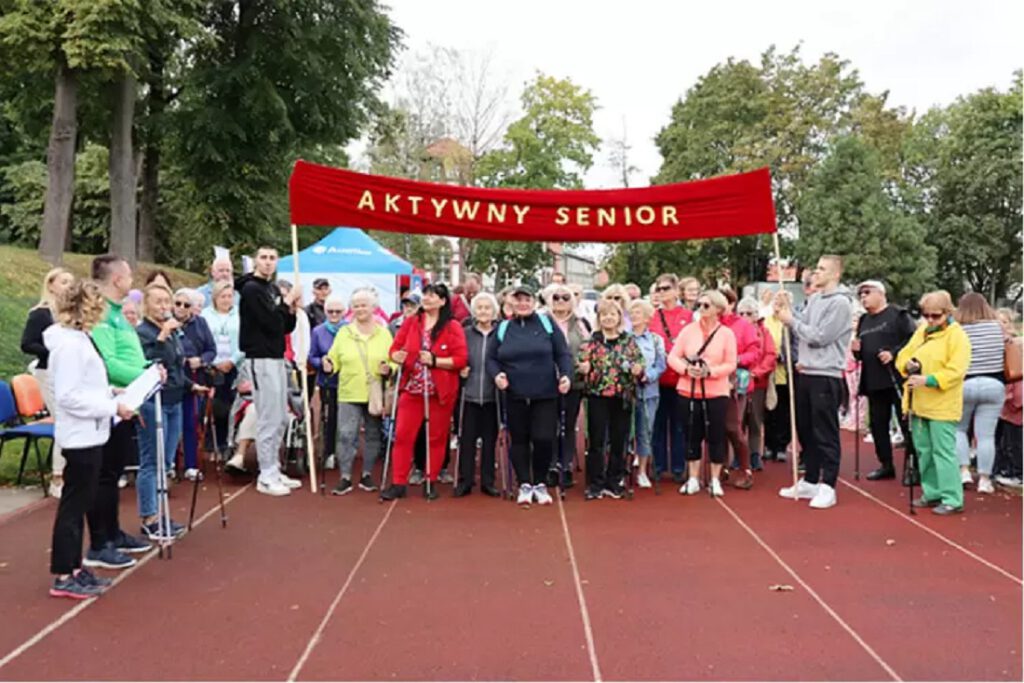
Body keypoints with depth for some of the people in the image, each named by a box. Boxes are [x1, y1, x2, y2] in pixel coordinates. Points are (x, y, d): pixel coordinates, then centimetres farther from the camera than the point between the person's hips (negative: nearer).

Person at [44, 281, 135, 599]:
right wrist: (113, 407, -20)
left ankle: (73, 568, 25)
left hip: (89, 434, 10)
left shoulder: (78, 337, 11)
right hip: (80, 435, -10)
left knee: (81, 502, 15)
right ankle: (63, 577, 9)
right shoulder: (68, 343, -19)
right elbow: (68, 396, -24)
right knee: (73, 503, -1)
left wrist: (112, 395, 9)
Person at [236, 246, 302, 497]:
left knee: (281, 419, 12)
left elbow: (286, 327, 16)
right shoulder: (251, 289, -11)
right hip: (261, 360, -9)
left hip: (277, 358, 9)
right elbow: (270, 323, -20)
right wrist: (287, 301, -9)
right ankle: (266, 476, 1)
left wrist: (292, 309, -1)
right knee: (268, 420, -6)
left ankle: (274, 470, 21)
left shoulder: (273, 289, 15)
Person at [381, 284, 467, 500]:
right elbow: (395, 348, 6)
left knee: (437, 437, 8)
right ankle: (398, 483, 7)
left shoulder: (453, 327, -5)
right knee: (403, 435, 0)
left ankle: (431, 482, 21)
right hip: (411, 389, 2)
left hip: (440, 392, -2)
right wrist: (397, 356, -17)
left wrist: (434, 361, -20)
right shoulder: (410, 322, 5)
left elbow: (461, 359, -10)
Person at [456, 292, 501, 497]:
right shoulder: (465, 333, 5)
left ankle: (488, 482, 17)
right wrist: (460, 369, -8)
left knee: (490, 439, 7)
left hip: (492, 395, 0)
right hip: (469, 394, 0)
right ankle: (464, 481, 13)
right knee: (467, 439, 3)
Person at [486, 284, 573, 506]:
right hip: (515, 395, 2)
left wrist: (566, 375, -14)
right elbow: (491, 358, 12)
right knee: (519, 440, 9)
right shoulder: (503, 328, 8)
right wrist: (496, 374, -7)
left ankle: (540, 484, 16)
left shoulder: (547, 324, 3)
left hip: (545, 394, -2)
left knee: (543, 439, -5)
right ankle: (524, 485, 22)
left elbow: (563, 354, 1)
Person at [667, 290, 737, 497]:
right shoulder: (688, 329, 3)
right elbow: (673, 357, 1)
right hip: (688, 391, 2)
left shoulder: (727, 333, -1)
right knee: (692, 436, 8)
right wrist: (686, 369, -17)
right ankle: (693, 479, 19)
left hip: (716, 393, -2)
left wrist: (710, 371, -20)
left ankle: (715, 480, 18)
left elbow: (731, 365, -5)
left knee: (716, 436, 4)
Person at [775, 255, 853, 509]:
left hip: (825, 377, -8)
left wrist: (791, 320, -9)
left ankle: (827, 486, 7)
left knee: (825, 434, -1)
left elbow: (819, 337, -17)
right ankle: (809, 481, 26)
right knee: (805, 430, 15)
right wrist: (786, 312, -1)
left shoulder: (840, 303, -11)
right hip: (805, 373, 8)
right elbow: (801, 330, 11)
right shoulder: (813, 299, 13)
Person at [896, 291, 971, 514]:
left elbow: (955, 371, -18)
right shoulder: (921, 332, 12)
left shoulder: (957, 336, -9)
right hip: (918, 403, 7)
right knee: (924, 451, 13)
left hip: (942, 407, -7)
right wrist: (908, 364, -9)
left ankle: (952, 499, 2)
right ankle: (932, 493, 24)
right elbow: (903, 355, 14)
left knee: (943, 452, -5)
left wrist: (927, 380, -28)